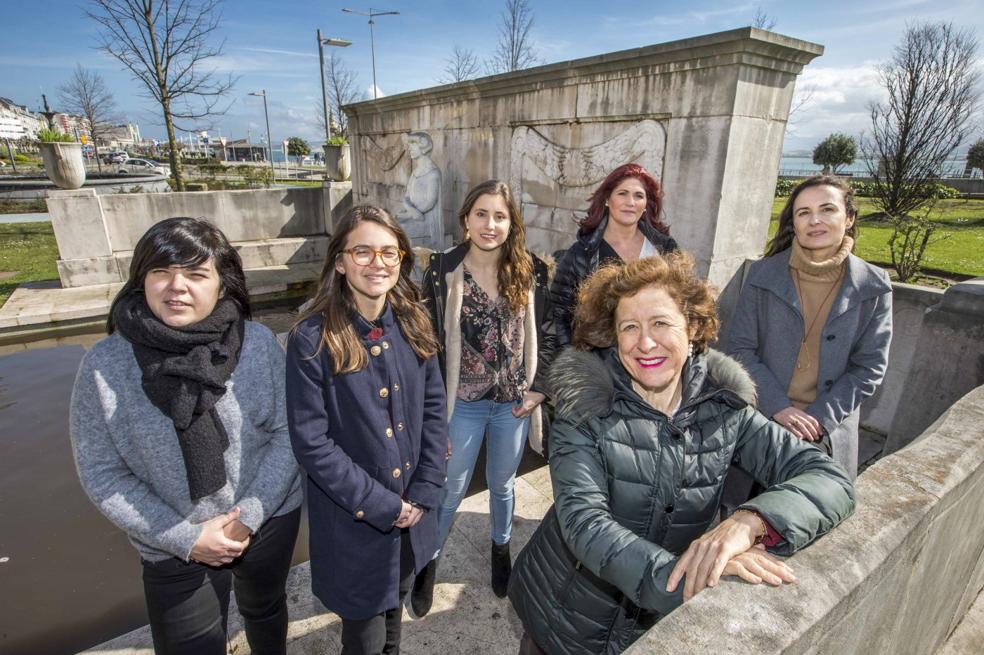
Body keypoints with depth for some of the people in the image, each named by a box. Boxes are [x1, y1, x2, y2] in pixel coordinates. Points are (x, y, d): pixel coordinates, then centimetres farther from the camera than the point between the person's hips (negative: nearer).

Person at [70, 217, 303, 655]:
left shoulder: (259, 343, -15)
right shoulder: (104, 364, -15)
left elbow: (287, 432, -10)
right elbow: (101, 474, -10)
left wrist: (250, 517, -16)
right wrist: (185, 537, -13)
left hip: (270, 520, 1)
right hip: (175, 550, -1)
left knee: (265, 609, 27)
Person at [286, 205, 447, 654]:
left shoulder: (413, 324, -4)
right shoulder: (312, 339, -19)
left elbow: (434, 407, -1)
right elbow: (311, 442, -18)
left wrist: (424, 492, -7)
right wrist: (381, 506, -16)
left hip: (414, 511, 4)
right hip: (353, 520, -4)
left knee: (395, 604, 28)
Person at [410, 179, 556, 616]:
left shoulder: (531, 270, -6)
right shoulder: (442, 270, -10)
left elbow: (547, 333, 2)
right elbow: (429, 339, -7)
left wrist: (539, 387, -5)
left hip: (515, 401, 2)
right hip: (462, 402, -1)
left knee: (502, 483, 22)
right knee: (450, 489, 14)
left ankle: (501, 547, 51)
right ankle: (429, 560, 41)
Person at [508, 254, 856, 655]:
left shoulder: (725, 409, -11)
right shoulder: (586, 407, -20)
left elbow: (829, 478, -17)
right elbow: (583, 522, -28)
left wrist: (748, 522, -36)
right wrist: (687, 580, -41)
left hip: (665, 622, 3)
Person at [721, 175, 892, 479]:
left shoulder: (873, 287, -1)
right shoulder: (762, 274, -4)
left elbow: (869, 366, 0)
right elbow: (739, 347, -6)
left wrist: (820, 417, -11)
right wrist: (778, 407, -14)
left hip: (829, 434, 1)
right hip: (759, 420, 0)